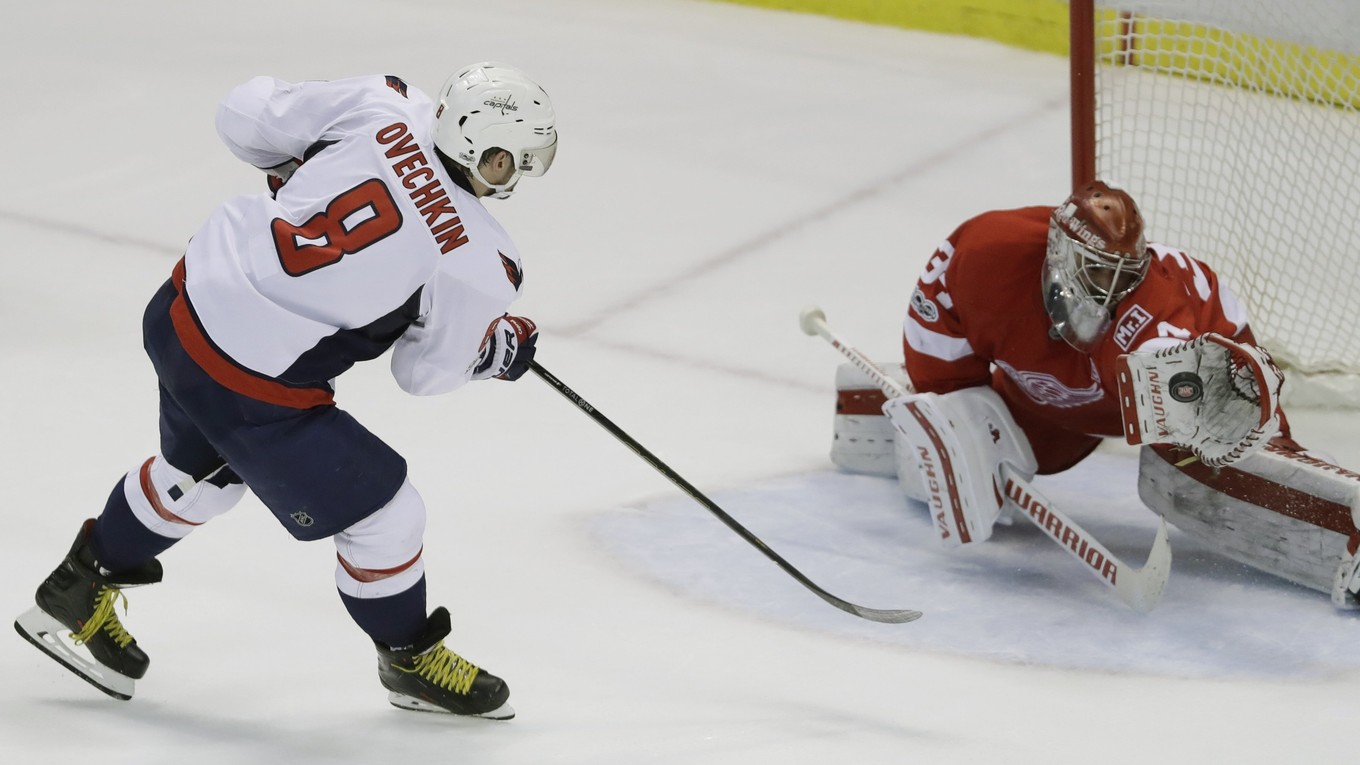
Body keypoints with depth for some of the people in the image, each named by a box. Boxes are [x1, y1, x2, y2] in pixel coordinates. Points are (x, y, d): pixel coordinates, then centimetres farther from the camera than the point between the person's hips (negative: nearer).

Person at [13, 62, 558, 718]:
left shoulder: (382, 109, -9)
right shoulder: (480, 264, -17)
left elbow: (246, 115, 0)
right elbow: (424, 371, -1)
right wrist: (499, 348, 17)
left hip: (180, 311, 7)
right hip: (254, 388, -7)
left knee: (200, 473, 35)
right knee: (382, 513, 12)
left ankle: (80, 591, 52)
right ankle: (411, 659, 35)